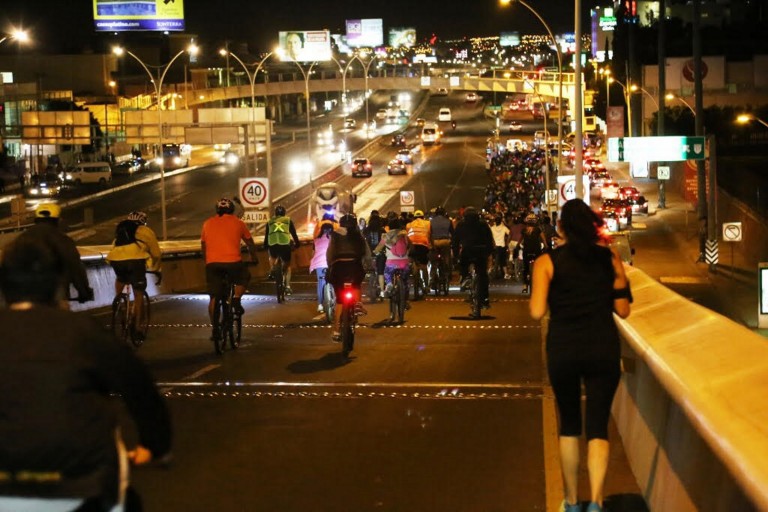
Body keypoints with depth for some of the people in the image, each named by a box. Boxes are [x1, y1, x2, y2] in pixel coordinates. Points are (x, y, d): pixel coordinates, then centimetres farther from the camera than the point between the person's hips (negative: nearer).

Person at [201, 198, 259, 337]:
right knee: (245, 277, 28)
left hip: (212, 263, 2)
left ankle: (215, 328, 9)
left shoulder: (208, 223, 16)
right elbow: (250, 244, 22)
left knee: (214, 297, 10)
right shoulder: (238, 223, 12)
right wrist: (254, 258, 39)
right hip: (233, 262, -2)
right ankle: (237, 300, 6)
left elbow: (203, 246, 24)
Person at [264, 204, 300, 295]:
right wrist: (297, 243, 31)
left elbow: (266, 235, 26)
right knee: (287, 265, 16)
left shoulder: (270, 221, 23)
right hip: (285, 244, -1)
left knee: (272, 257, 37)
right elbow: (294, 233, 19)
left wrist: (265, 246, 36)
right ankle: (287, 287, 7)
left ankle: (272, 271, 12)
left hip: (272, 244, 1)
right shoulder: (288, 220, 19)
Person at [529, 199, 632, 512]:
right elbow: (622, 310, 4)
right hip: (603, 349, 0)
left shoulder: (547, 262, -4)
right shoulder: (610, 258, 2)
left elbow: (537, 312, -11)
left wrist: (536, 297, 9)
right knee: (598, 425, 5)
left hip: (563, 351, 0)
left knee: (569, 424, 17)